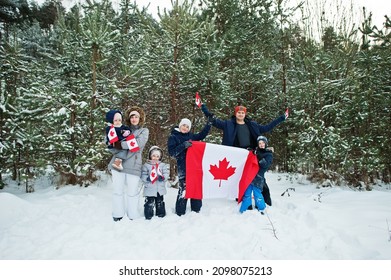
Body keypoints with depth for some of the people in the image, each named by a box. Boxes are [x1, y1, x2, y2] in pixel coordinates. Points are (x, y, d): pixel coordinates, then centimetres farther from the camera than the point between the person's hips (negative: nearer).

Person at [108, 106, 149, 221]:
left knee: (132, 192, 3)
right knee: (118, 190, 7)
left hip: (133, 166, -2)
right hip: (118, 163, 3)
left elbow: (138, 143, -11)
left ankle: (132, 216, 16)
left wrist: (121, 144, -14)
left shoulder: (144, 131, 7)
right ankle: (118, 216, 18)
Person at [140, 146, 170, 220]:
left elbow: (166, 173, -2)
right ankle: (148, 215, 14)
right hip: (149, 188, -3)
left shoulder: (163, 165, 4)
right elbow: (143, 175, -6)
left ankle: (161, 213, 31)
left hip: (160, 188, 3)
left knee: (160, 202, 16)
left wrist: (163, 177, -23)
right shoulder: (146, 165, -3)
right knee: (149, 202, 0)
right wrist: (147, 178, -25)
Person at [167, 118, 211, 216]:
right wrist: (183, 145, -20)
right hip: (183, 167, -6)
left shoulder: (191, 136, 14)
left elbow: (201, 135, 26)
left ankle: (196, 209, 24)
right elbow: (172, 152, -9)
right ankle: (180, 213, 2)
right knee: (183, 188, -9)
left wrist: (208, 124, 15)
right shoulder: (173, 137, 0)